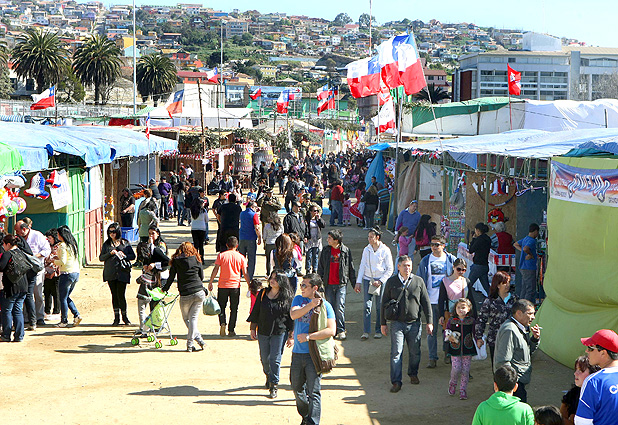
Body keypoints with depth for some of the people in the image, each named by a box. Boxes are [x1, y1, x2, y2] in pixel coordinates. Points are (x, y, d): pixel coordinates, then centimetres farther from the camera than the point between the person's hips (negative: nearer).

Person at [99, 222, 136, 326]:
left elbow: (133, 256, 8)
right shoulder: (106, 244, 9)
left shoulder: (126, 243, 6)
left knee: (121, 295, -7)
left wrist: (124, 255, -10)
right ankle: (116, 318, 13)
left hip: (122, 273, -2)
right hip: (110, 274, 2)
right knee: (114, 295, 5)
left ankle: (124, 316, 10)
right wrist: (110, 253, -11)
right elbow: (101, 258, 5)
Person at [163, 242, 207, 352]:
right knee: (193, 317, 6)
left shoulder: (176, 261, 1)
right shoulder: (196, 259, 5)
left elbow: (171, 278, 4)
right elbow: (202, 277, 10)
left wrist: (164, 289, 19)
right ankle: (190, 343, 1)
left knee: (186, 319, 14)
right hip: (199, 292, 2)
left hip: (185, 295, -1)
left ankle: (196, 342, 8)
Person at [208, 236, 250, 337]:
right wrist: (249, 285, 11)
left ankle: (222, 323, -10)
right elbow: (245, 273, 2)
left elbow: (215, 269, -4)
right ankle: (231, 330, 8)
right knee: (234, 309, 9)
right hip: (235, 285, 0)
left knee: (221, 306, 14)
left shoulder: (221, 255, 0)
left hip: (223, 285, 0)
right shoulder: (241, 257, 2)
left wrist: (210, 282, 2)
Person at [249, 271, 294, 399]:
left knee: (275, 359, -5)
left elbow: (292, 318, -1)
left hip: (280, 333, -3)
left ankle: (273, 386, 5)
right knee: (264, 358, 12)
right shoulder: (262, 294, 3)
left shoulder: (288, 297, -5)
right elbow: (255, 312, 11)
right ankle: (268, 376, 40)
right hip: (263, 332, 3)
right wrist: (253, 328, 9)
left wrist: (291, 336, -2)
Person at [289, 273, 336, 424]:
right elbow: (293, 314, -11)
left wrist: (308, 336, -16)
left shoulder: (325, 305, -5)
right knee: (297, 389, 16)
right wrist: (311, 305, -19)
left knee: (313, 392, -7)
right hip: (297, 353, 5)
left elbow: (331, 331, -14)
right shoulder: (298, 299, 9)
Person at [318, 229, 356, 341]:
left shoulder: (346, 251, 0)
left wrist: (354, 283, 8)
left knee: (340, 307, -10)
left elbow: (351, 268, 6)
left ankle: (341, 330, -4)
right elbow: (320, 267, 12)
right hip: (329, 284, 3)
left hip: (341, 283, -3)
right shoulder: (326, 251, 7)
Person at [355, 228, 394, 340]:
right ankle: (366, 332, -6)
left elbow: (390, 269, -2)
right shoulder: (366, 250, 5)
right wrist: (358, 282, 3)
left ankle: (379, 331, 15)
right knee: (367, 306, -6)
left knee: (380, 307, 3)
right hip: (367, 280, 2)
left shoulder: (385, 250, -5)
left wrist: (380, 281, -10)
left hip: (381, 281, -2)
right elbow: (362, 266, 10)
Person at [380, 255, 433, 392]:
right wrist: (383, 323, 5)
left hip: (414, 323, 1)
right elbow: (384, 303, 7)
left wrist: (429, 321, 4)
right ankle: (396, 382, -6)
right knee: (396, 352, -8)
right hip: (397, 323, -1)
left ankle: (413, 374, 34)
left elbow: (426, 302, 7)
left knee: (415, 352, 9)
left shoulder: (418, 281, 3)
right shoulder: (391, 282, 1)